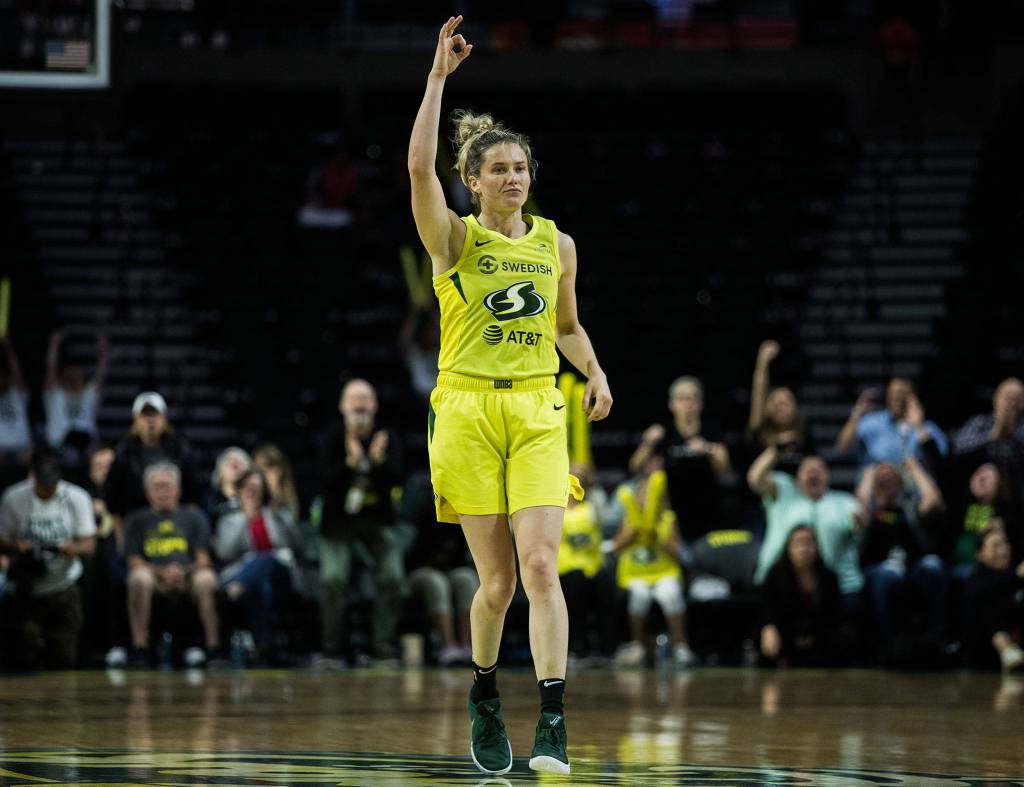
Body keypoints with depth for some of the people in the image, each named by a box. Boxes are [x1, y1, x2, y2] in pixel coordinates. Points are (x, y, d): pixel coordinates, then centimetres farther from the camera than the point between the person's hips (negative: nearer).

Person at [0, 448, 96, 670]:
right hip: (26, 590, -1)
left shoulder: (77, 498, -4)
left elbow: (89, 544, -3)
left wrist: (74, 548, -27)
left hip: (63, 589, 1)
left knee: (63, 658, -5)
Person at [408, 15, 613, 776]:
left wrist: (596, 373, 5)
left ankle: (553, 721, -16)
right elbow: (420, 167, -17)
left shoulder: (557, 244, 10)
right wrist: (439, 76, -18)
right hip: (467, 411, -2)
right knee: (497, 581, 0)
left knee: (541, 566, -13)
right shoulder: (455, 240, 0)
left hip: (539, 413, 2)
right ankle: (484, 694, 27)